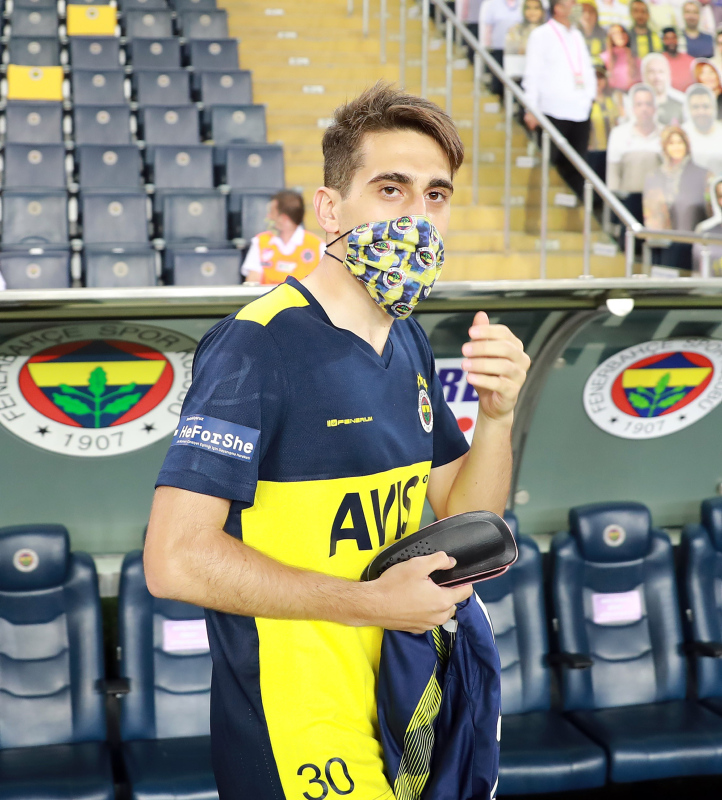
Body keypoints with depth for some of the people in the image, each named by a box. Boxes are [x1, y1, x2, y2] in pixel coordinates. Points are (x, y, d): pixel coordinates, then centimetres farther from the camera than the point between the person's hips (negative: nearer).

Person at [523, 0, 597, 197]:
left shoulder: (577, 35, 19)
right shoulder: (541, 35, -1)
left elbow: (588, 68, 24)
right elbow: (532, 73, -5)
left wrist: (590, 95, 11)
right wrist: (531, 109, -10)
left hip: (581, 111, 6)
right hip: (554, 112, -6)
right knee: (554, 162, -4)